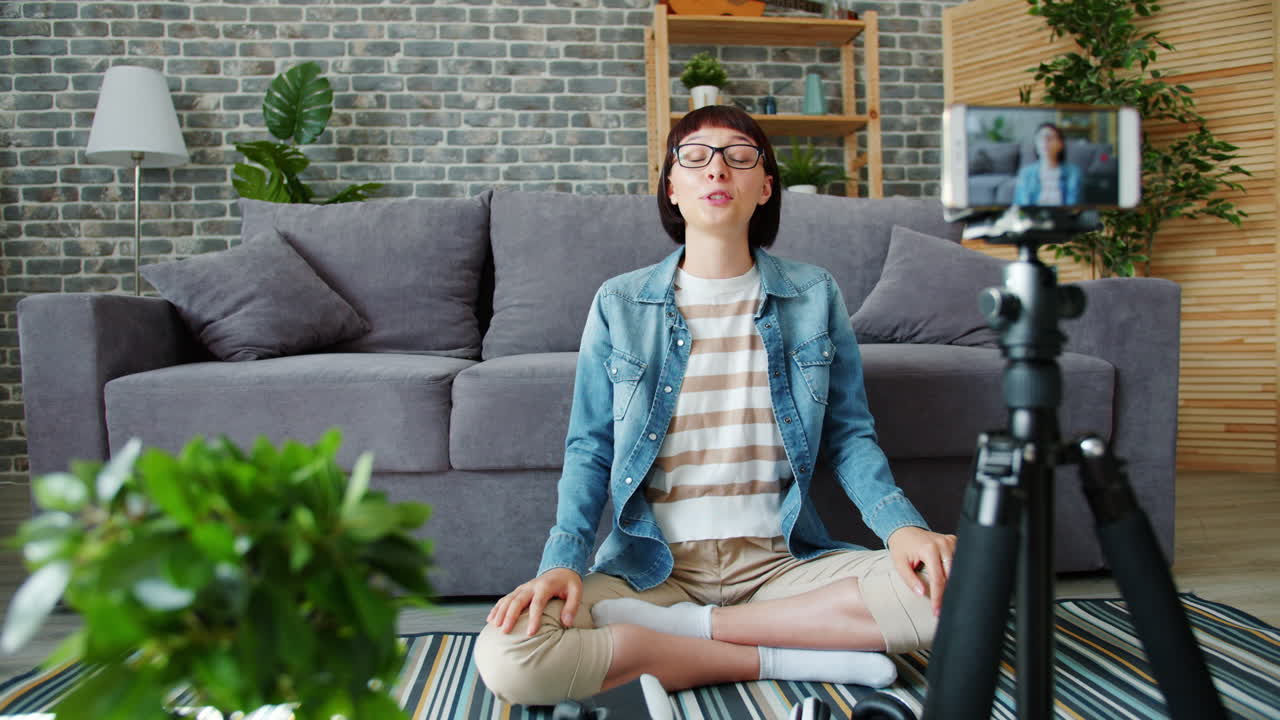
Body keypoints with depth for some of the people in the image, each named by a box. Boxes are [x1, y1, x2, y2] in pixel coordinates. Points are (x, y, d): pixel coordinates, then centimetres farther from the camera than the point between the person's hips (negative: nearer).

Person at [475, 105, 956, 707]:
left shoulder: (814, 296, 6)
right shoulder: (619, 304, 4)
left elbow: (848, 436, 9)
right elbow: (589, 449, 3)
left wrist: (901, 524, -11)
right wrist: (561, 561, -14)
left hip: (782, 561, 1)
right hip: (651, 566, 0)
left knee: (945, 590, -26)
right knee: (505, 657, -28)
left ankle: (687, 627, -14)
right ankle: (785, 659, -16)